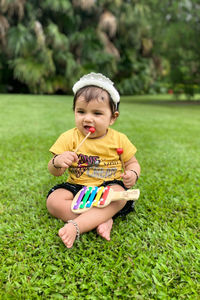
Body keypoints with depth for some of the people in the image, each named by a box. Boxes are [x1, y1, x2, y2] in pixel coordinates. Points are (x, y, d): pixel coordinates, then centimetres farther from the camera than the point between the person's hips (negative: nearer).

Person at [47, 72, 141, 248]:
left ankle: (75, 226, -34)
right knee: (53, 201, -24)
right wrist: (57, 162, -29)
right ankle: (103, 220, -26)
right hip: (77, 188, 1)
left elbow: (132, 163, 8)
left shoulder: (119, 139, -2)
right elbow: (54, 172, -4)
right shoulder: (69, 138, -5)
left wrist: (133, 174, -16)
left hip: (109, 187, 0)